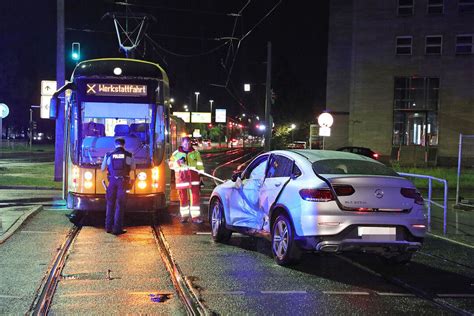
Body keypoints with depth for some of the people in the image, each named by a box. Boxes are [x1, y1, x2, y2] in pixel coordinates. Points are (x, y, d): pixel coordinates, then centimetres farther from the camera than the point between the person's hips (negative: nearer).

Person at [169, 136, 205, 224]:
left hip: (194, 179, 0)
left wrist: (201, 176, 4)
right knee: (183, 198, 5)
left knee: (195, 197, -6)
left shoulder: (195, 153, 10)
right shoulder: (176, 153, 8)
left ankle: (195, 216, -4)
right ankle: (184, 216, 16)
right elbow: (171, 164, 7)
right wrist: (178, 162, -13)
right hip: (181, 179, 0)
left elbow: (200, 165, 11)